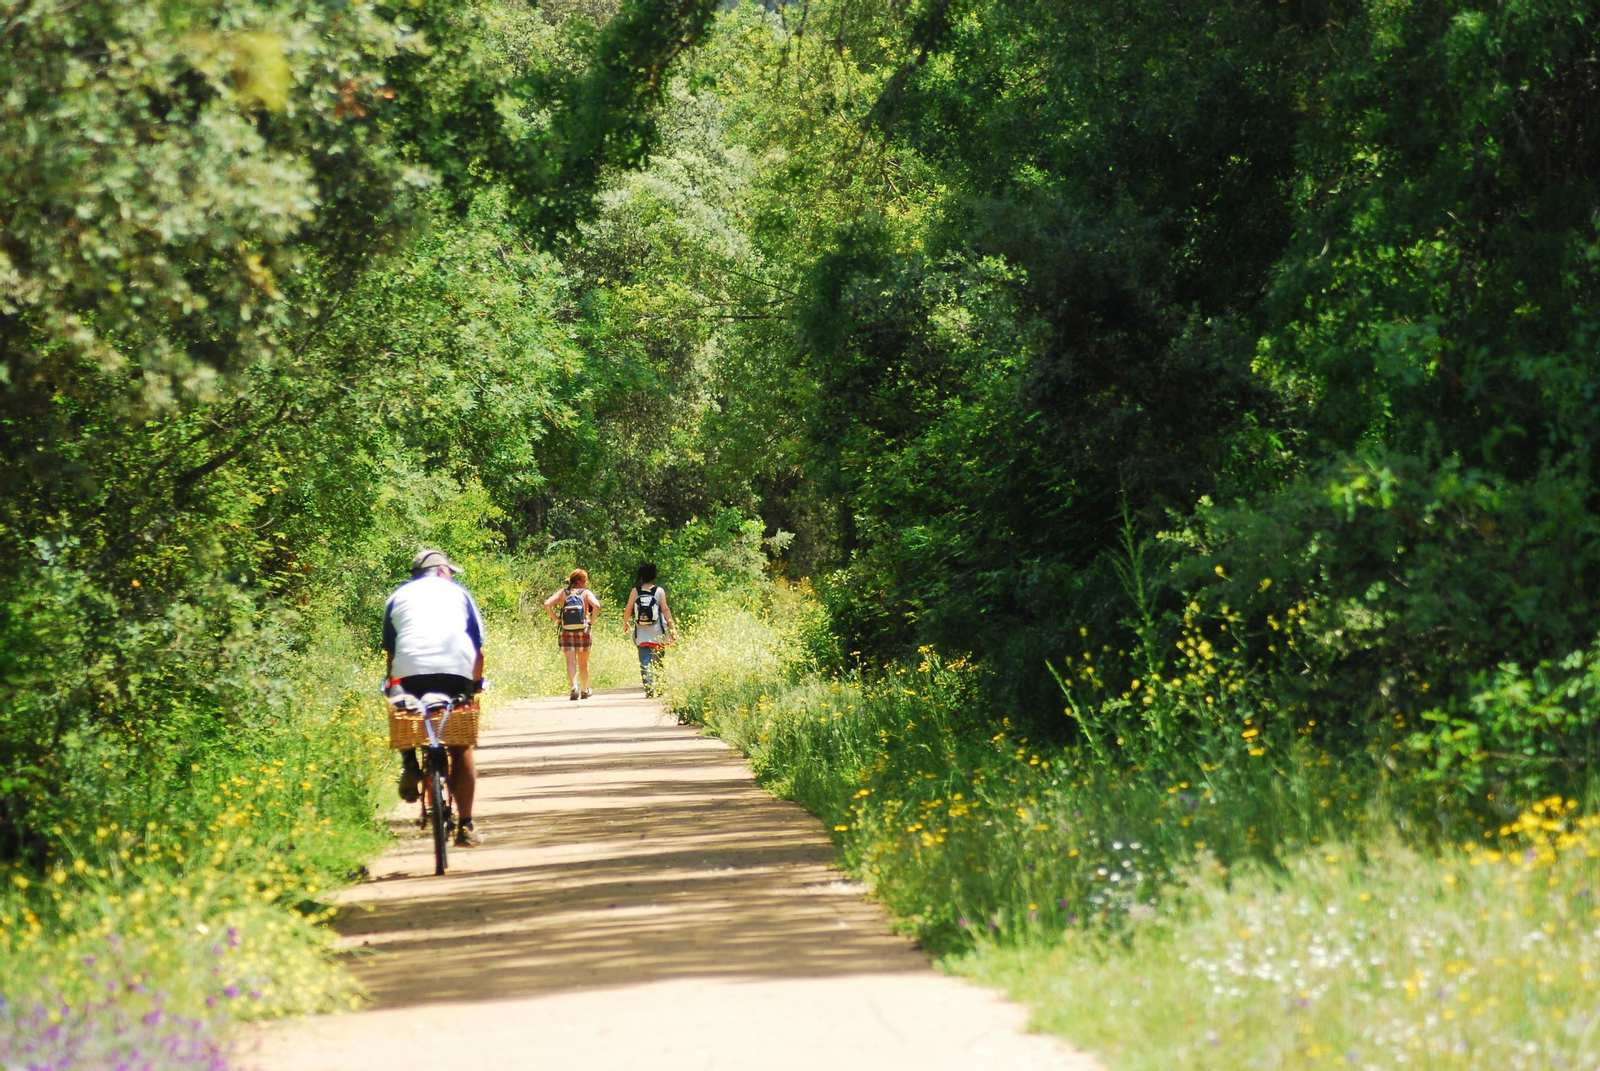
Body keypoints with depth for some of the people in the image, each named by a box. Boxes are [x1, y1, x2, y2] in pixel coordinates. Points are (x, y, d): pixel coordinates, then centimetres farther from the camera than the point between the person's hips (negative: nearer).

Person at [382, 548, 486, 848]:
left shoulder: (399, 596, 24)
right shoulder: (457, 592, 23)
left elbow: (390, 651, 19)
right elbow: (478, 647, 21)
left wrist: (391, 684, 31)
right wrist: (477, 682, 35)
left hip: (409, 671, 0)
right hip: (456, 671, 0)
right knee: (461, 747, 11)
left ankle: (409, 765, 3)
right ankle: (465, 827, 9)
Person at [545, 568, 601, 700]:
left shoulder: (563, 593, 6)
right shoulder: (586, 593, 0)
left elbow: (547, 604, -6)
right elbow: (596, 605, -18)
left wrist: (556, 619, 1)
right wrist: (592, 621, -6)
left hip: (566, 632, 1)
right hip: (583, 631, -1)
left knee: (571, 662, -4)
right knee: (583, 664, 15)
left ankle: (575, 687, -26)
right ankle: (584, 691, 28)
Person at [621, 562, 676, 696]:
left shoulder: (635, 592, 1)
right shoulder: (659, 591, -3)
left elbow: (628, 610, 0)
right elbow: (665, 610, -5)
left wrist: (625, 624, 18)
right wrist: (672, 629, -1)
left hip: (641, 634, 0)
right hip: (658, 634, 0)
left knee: (645, 662, -2)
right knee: (659, 662, 13)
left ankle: (649, 688, -17)